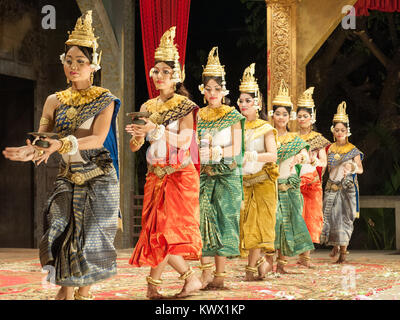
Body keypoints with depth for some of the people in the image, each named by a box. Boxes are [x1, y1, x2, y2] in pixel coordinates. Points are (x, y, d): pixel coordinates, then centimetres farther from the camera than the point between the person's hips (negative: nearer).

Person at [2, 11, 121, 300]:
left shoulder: (104, 100, -2)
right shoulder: (55, 101, 8)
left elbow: (97, 139, -17)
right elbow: (42, 138, -1)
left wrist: (63, 143, -33)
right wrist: (32, 151, -26)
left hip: (98, 179, -3)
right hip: (67, 178, 3)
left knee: (90, 236, -7)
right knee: (59, 231, -6)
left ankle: (83, 292, 7)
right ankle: (66, 291, 7)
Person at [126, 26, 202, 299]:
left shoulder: (185, 106, -2)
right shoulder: (148, 107, 12)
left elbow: (183, 141, -15)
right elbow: (134, 147, 8)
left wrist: (156, 128, -26)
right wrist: (138, 135, -15)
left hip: (179, 175, -5)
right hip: (155, 175, 5)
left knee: (165, 230, -11)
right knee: (158, 230, 0)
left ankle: (153, 285, -3)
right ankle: (190, 277, 8)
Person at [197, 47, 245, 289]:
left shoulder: (233, 115, 2)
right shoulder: (198, 116, 11)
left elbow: (236, 149, -4)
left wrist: (214, 152, -14)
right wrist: (202, 153, -10)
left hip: (227, 174, -3)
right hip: (204, 173, 3)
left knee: (223, 219, -4)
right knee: (205, 219, -5)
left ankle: (220, 275, -2)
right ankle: (206, 272, -4)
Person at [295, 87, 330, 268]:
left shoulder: (318, 139, 9)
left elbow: (323, 163, 3)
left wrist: (313, 160, -16)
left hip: (313, 182, 0)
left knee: (312, 216, -4)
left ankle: (305, 255, -1)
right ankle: (303, 254, -5)